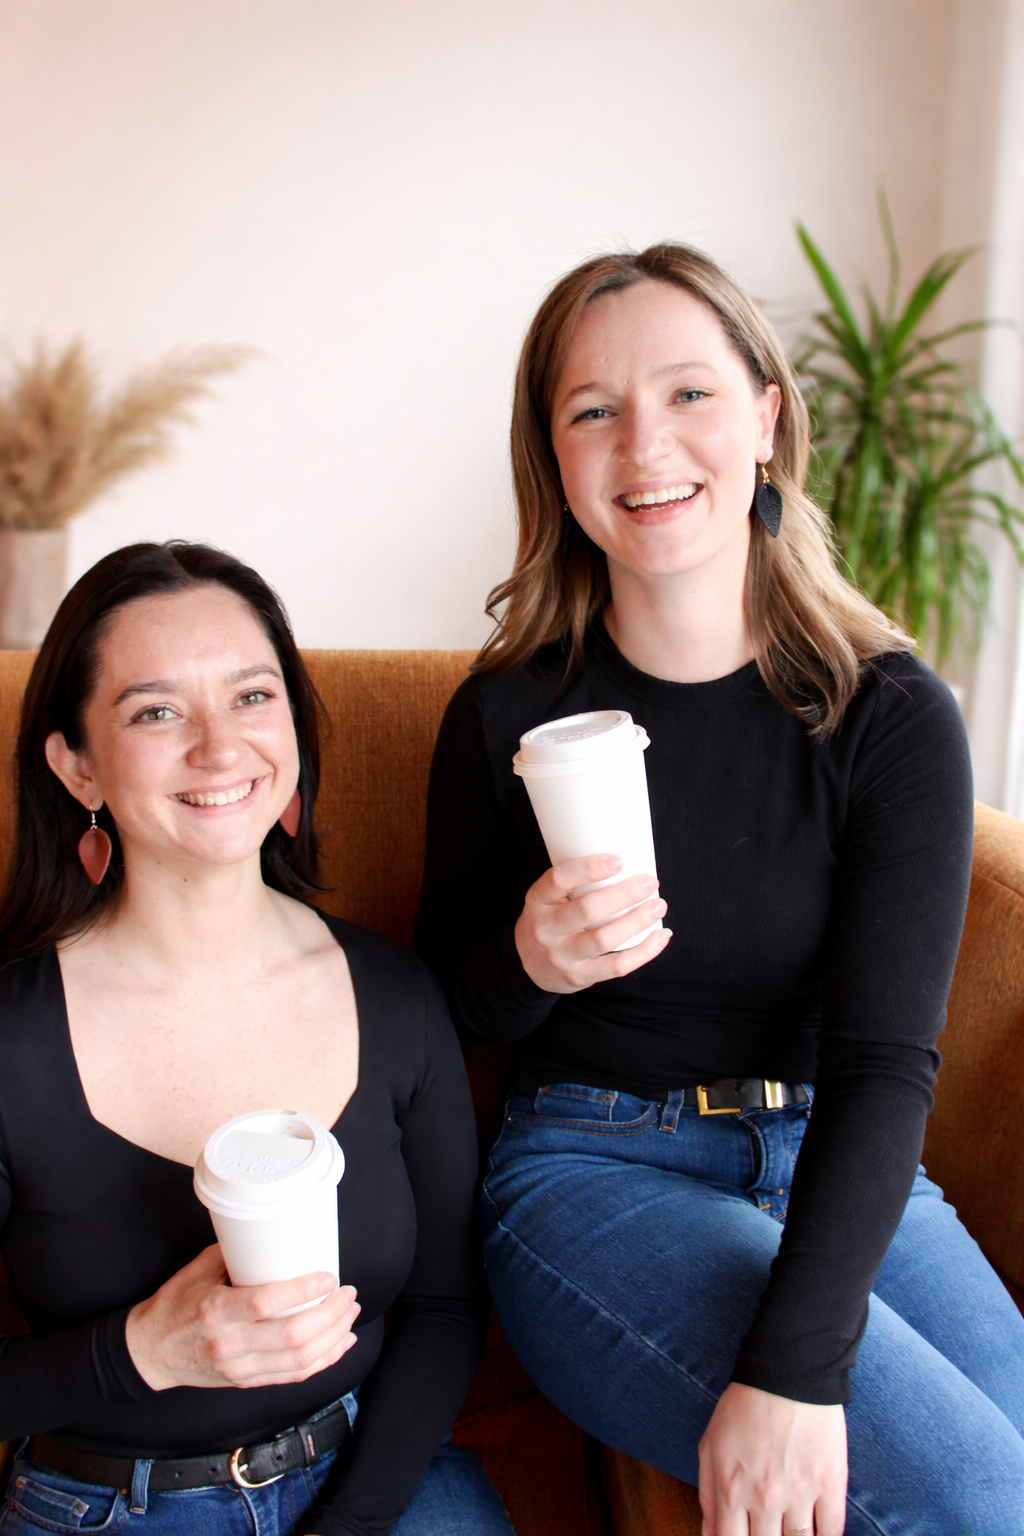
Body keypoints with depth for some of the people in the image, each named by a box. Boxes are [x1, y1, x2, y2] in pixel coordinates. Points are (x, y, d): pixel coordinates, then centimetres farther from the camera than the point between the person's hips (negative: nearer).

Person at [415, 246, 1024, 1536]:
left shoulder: (894, 718, -6)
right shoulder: (508, 715, -5)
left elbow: (885, 1057, -14)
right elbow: (453, 1008, 6)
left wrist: (793, 1366, -25)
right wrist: (530, 961, -19)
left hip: (838, 1172, 3)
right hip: (592, 1172, -2)